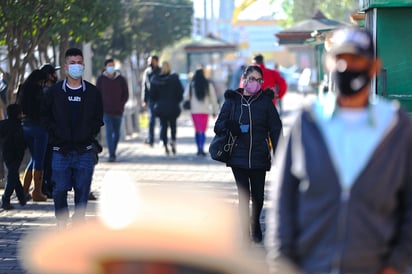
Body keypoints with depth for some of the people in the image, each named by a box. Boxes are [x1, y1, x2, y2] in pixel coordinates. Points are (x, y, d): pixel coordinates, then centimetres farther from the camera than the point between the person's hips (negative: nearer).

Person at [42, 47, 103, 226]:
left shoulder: (92, 92, 4)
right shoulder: (55, 91, 3)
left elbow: (98, 119, 11)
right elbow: (46, 116, 9)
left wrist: (90, 135, -2)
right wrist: (56, 136, -2)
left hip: (85, 151, 0)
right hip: (61, 151, 0)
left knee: (82, 191, 3)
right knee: (59, 191, -1)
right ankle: (62, 225, 13)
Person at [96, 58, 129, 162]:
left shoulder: (121, 79, 3)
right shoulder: (101, 79, 2)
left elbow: (126, 95, 6)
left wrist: (120, 105, -4)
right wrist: (101, 106, -4)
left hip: (118, 111, 2)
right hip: (106, 111, -2)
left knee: (117, 133, 11)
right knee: (109, 132, -12)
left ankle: (113, 151, 28)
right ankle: (111, 155, -16)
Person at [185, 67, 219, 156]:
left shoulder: (191, 85, -3)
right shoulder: (208, 85, -1)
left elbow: (186, 97, -4)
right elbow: (213, 99, 2)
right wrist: (215, 110, 11)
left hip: (194, 110, 1)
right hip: (205, 111, -1)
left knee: (197, 130, 13)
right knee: (202, 130, -3)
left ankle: (199, 149, 14)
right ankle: (201, 148, -19)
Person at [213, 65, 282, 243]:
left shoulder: (265, 101, 2)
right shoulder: (232, 100, 3)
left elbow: (276, 129, 1)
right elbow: (218, 126, 4)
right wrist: (229, 126, -19)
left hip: (259, 157, 0)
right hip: (238, 156, 0)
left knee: (258, 195, 8)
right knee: (243, 195, -1)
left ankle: (256, 224, 36)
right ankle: (245, 234, 6)